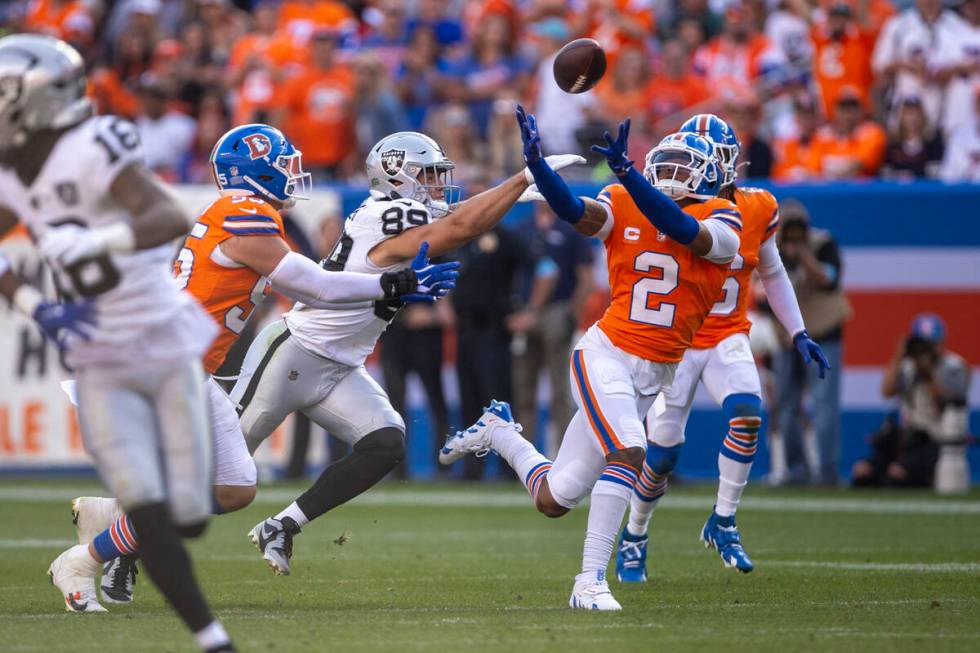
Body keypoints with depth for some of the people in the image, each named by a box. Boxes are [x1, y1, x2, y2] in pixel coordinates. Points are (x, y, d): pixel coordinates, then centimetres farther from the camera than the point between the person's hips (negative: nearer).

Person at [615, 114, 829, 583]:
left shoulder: (757, 210, -2)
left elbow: (772, 274, 11)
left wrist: (799, 334, 10)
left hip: (727, 338, 2)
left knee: (746, 412, -26)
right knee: (663, 452, -4)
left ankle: (723, 522, -12)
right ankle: (633, 536, 23)